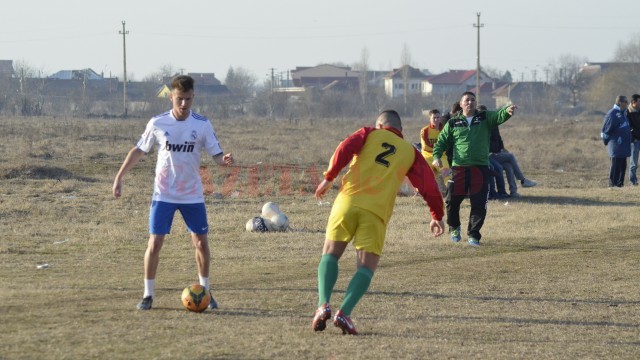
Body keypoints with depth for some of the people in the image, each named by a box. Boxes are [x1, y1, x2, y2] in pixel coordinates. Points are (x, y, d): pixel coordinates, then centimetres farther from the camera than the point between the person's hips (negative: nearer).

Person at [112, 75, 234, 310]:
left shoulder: (202, 125, -4)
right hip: (163, 195, -1)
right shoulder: (157, 123, -5)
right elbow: (139, 151, 6)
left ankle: (205, 291, 20)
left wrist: (225, 160, -28)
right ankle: (148, 295, 4)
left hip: (192, 196, 1)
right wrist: (119, 177, 4)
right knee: (155, 242, -7)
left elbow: (216, 155, -4)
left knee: (201, 242, 2)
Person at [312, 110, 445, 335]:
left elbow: (345, 149, 0)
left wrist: (329, 178, 3)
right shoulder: (411, 152, 20)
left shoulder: (369, 134, 18)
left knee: (330, 253, 11)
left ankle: (323, 305, -11)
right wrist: (437, 215, 29)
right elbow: (428, 185, 18)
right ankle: (344, 312, -18)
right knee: (367, 267, 3)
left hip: (349, 200, 0)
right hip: (377, 212, 0)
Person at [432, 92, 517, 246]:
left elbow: (499, 116, -11)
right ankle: (454, 228, 26)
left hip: (480, 168, 0)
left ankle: (473, 235, 10)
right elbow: (441, 141, 13)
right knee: (452, 201, -1)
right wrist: (436, 156, -6)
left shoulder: (485, 118, 8)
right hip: (459, 168, 0)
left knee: (479, 204, -2)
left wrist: (507, 111, -34)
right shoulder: (453, 123, 9)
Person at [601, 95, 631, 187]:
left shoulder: (623, 113, 15)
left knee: (623, 165, 10)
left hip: (624, 145, 9)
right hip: (616, 145, -9)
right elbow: (605, 130, -12)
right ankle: (613, 183, -3)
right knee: (616, 164, -7)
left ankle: (620, 183, 16)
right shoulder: (612, 114, -13)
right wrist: (606, 142, -4)